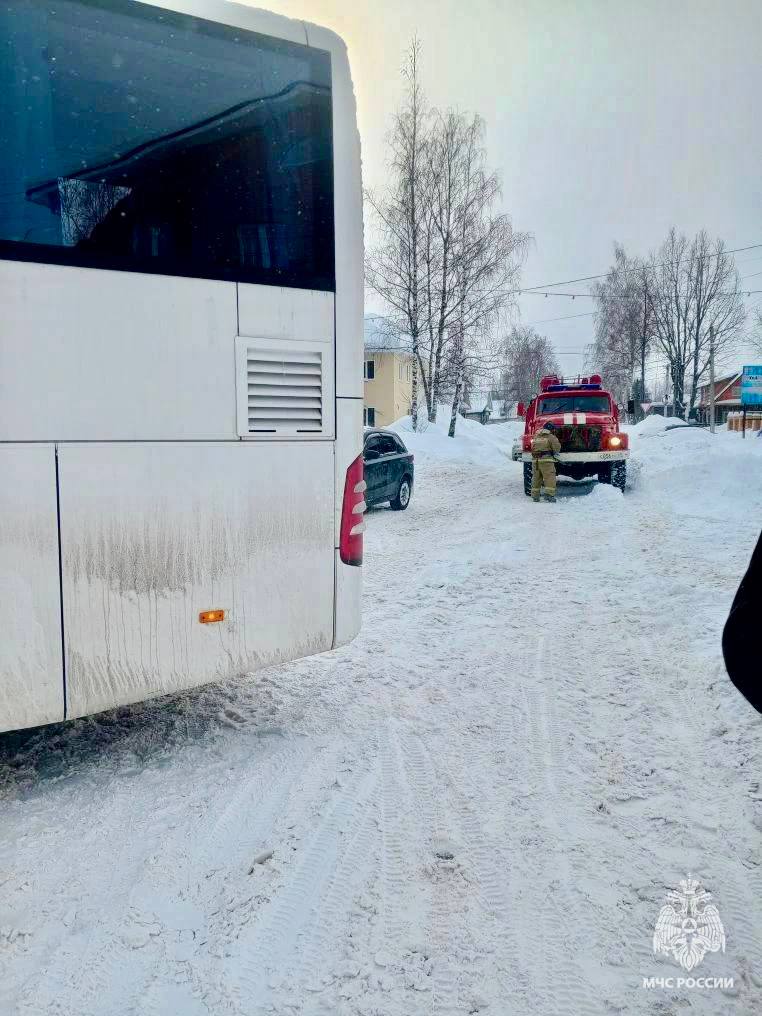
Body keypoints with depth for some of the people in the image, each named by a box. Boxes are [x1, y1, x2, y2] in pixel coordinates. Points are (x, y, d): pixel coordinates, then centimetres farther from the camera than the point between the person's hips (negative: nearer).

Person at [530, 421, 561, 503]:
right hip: (546, 459, -6)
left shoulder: (536, 436, 17)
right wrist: (556, 452, 13)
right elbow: (557, 447, -7)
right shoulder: (551, 437, -1)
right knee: (550, 477, -7)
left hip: (535, 459, 6)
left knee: (536, 478, 12)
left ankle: (535, 496, 13)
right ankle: (549, 494, -19)